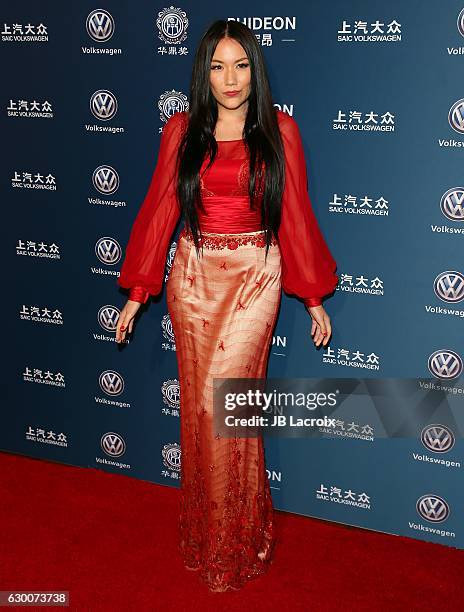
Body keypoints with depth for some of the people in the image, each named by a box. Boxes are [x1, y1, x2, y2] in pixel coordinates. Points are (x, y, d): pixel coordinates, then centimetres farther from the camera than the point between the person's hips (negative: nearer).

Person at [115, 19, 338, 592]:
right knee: (199, 402, 9)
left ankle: (235, 544, 16)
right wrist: (136, 293, 2)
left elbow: (296, 214, 2)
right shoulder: (182, 130, 4)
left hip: (255, 275, -2)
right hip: (193, 275, 2)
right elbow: (159, 210, 4)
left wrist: (314, 297, 2)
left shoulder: (279, 129, 0)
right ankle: (205, 534, 30)